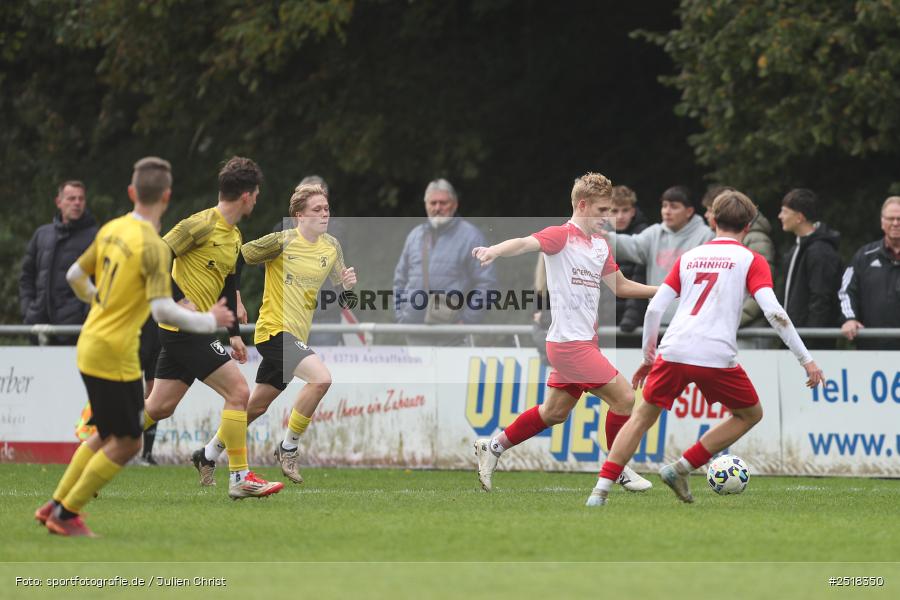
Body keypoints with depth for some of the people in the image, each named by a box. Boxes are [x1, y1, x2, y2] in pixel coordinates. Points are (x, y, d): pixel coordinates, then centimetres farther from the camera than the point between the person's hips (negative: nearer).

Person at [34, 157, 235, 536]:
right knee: (127, 443, 3)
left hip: (90, 345, 8)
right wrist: (210, 322, -12)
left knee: (107, 436, 22)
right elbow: (163, 309, -25)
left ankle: (55, 506, 25)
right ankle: (66, 514, 9)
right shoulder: (151, 245, -19)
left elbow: (75, 275, 17)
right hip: (115, 355, -8)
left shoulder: (111, 230, 4)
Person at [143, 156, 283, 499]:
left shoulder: (234, 237, 16)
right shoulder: (202, 225, -14)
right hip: (184, 327, -10)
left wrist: (234, 334, 20)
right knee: (238, 392, -10)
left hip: (195, 330, 10)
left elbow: (228, 287, 25)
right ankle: (240, 478, -6)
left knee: (159, 408, 10)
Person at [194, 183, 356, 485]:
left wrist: (347, 283, -6)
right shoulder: (282, 241, -12)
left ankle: (208, 454, 31)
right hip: (275, 328, -7)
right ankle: (289, 447, -13)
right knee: (321, 377, -27)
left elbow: (337, 284, 17)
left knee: (257, 406, 13)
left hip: (296, 335, 7)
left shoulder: (331, 247, 8)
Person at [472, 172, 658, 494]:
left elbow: (619, 285, 25)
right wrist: (495, 250, -51)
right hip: (570, 342, -9)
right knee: (624, 399, -7)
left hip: (584, 341, 9)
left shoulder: (601, 244, 13)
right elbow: (526, 243, -31)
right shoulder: (562, 235, -12)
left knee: (555, 412, 16)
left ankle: (492, 447, 28)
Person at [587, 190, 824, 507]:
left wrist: (648, 356, 26)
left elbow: (654, 308, 13)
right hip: (716, 357, -3)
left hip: (673, 351, 3)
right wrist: (806, 359, -3)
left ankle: (601, 489, 3)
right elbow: (774, 312, -5)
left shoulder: (689, 257, 19)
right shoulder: (751, 260, 8)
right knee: (750, 414, 19)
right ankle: (681, 469, 8)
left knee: (643, 417, 17)